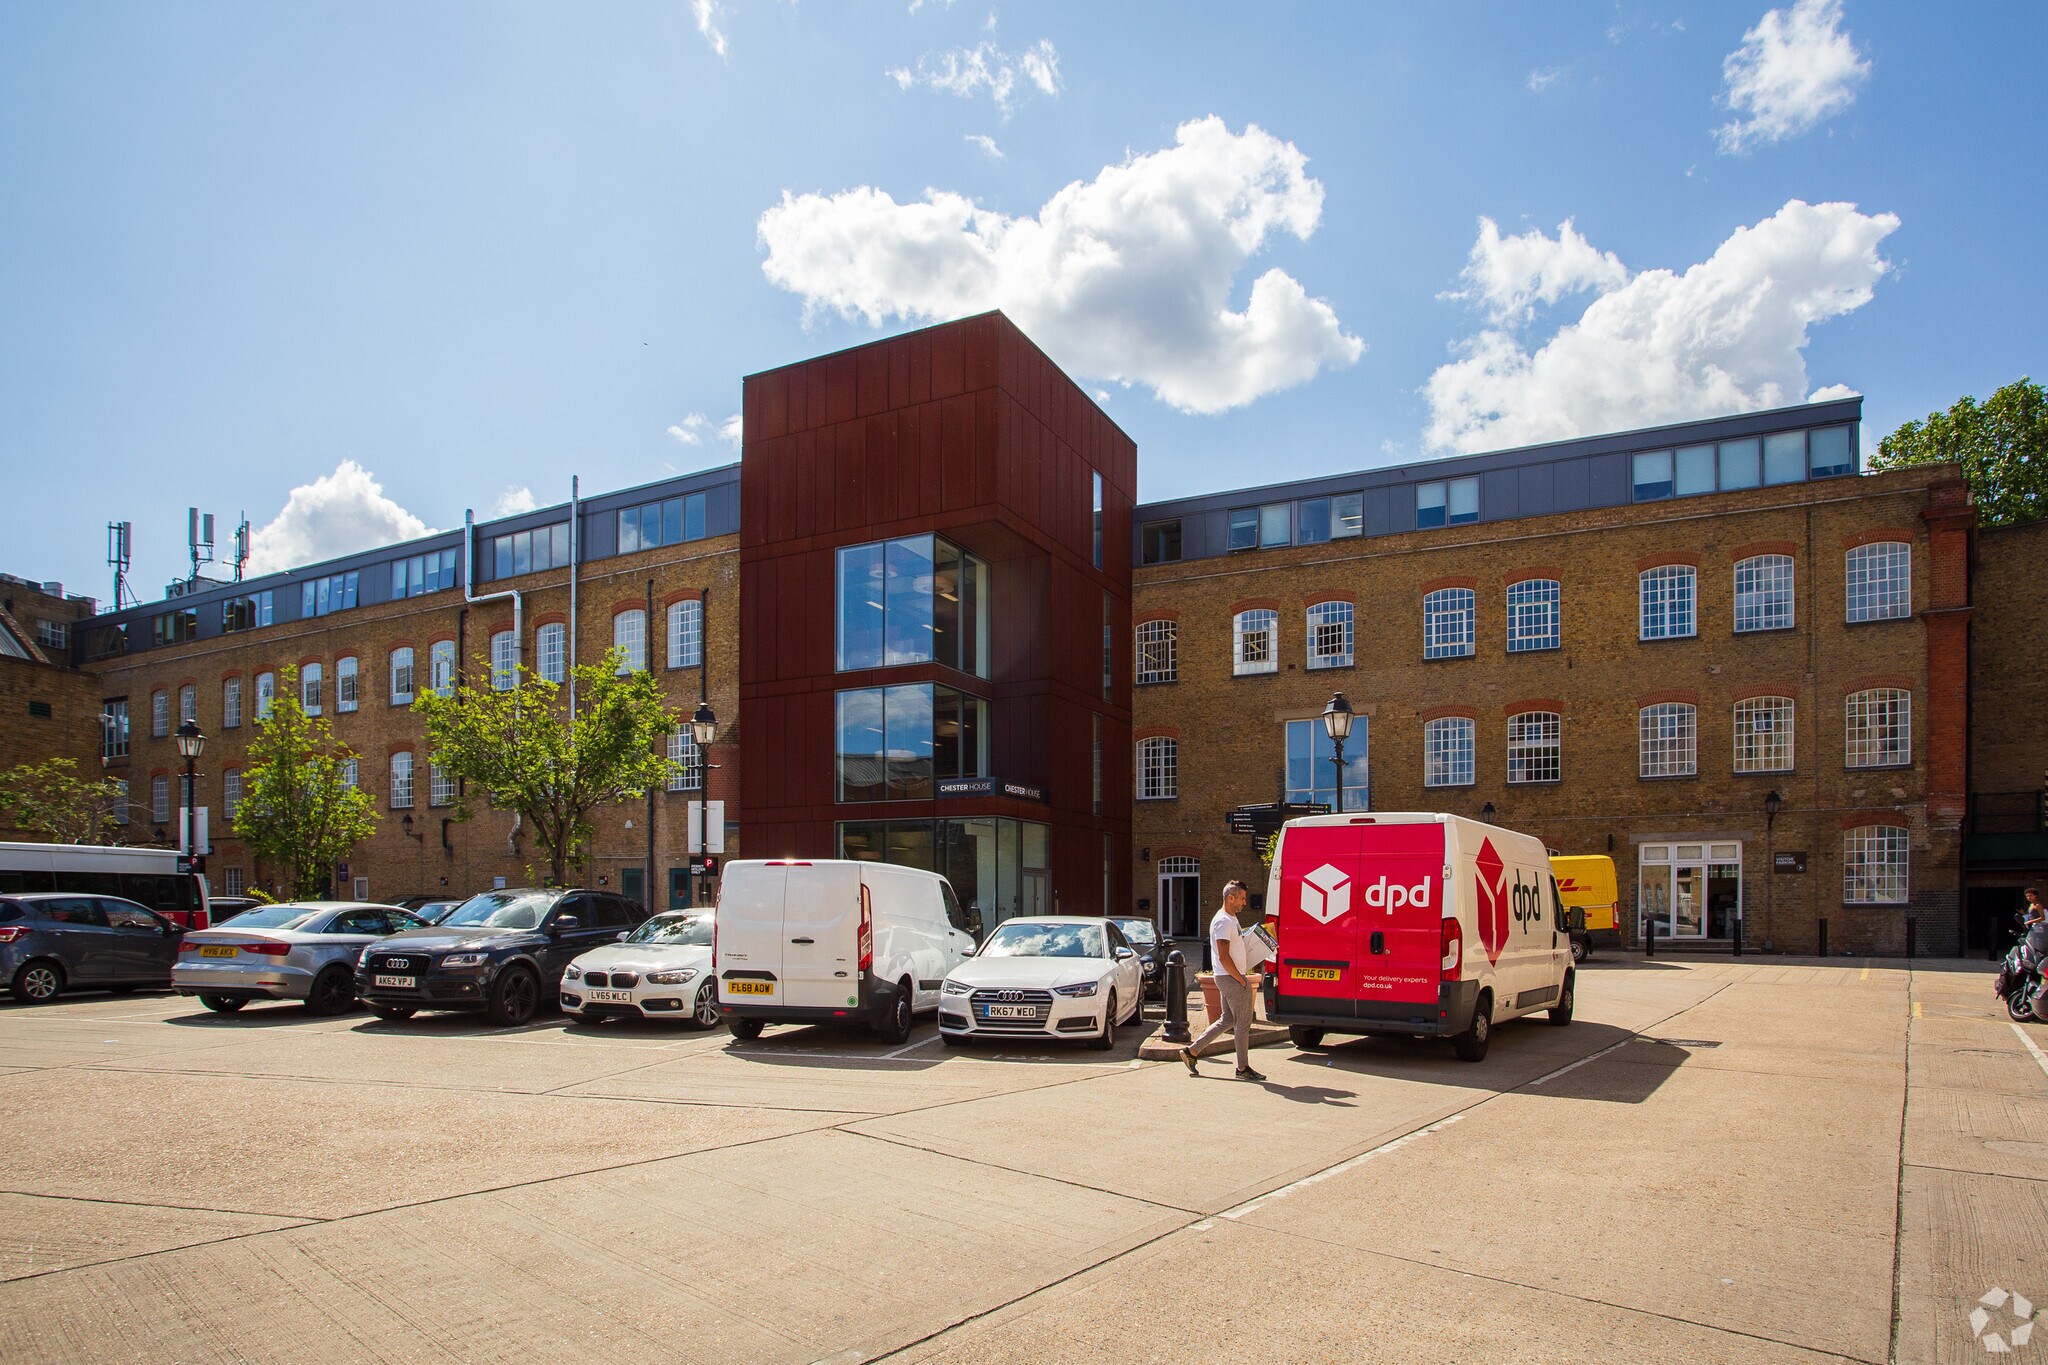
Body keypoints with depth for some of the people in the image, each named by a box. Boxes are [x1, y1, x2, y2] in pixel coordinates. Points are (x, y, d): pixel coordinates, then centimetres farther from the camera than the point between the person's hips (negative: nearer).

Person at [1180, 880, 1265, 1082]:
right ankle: (1243, 1068, 9)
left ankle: (1191, 1051, 17)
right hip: (1230, 978, -10)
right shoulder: (1223, 921, -18)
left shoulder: (1231, 919, 15)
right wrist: (1241, 980, -17)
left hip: (1231, 978, 10)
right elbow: (1224, 957, -22)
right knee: (1242, 1023, -1)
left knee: (1227, 1020, 14)